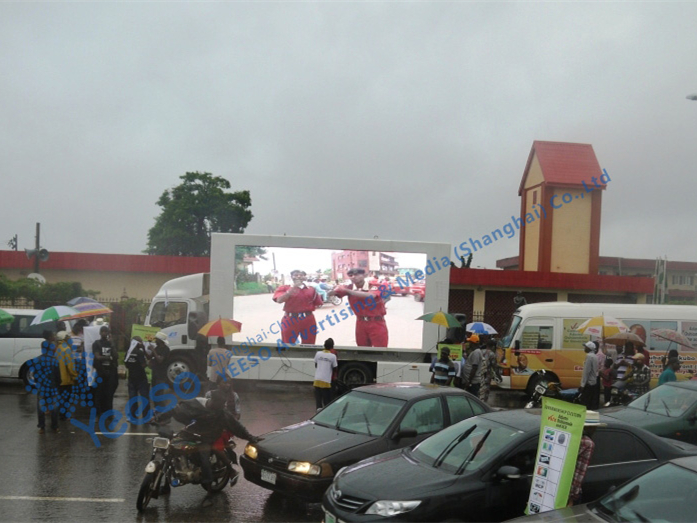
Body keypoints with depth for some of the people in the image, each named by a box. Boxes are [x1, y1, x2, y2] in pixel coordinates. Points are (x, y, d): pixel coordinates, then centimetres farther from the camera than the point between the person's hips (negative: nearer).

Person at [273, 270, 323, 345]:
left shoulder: (311, 289, 8)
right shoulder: (284, 288, -1)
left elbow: (318, 304, 16)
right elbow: (279, 300, -19)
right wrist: (293, 288, -20)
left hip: (308, 320, 3)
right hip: (290, 320, -3)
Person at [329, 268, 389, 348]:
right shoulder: (350, 288, -1)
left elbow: (370, 295, -36)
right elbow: (331, 293, -10)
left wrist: (347, 291, -38)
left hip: (376, 323, -4)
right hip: (361, 323, 4)